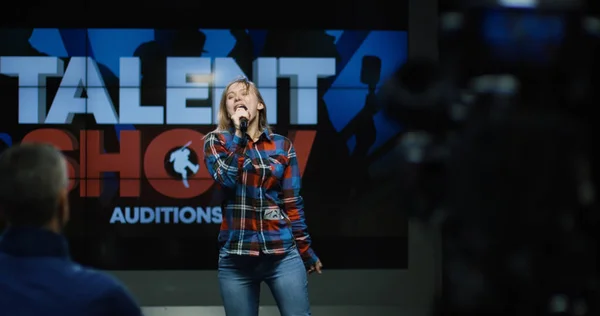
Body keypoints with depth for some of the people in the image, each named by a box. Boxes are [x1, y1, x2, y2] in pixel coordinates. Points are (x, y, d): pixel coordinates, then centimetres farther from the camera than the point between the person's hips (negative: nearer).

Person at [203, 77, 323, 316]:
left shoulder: (282, 146, 7)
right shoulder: (217, 141, 6)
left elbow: (292, 202, 8)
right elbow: (226, 178, -14)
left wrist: (306, 251, 9)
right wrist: (239, 132, -12)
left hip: (282, 253, 0)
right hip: (236, 257, 0)